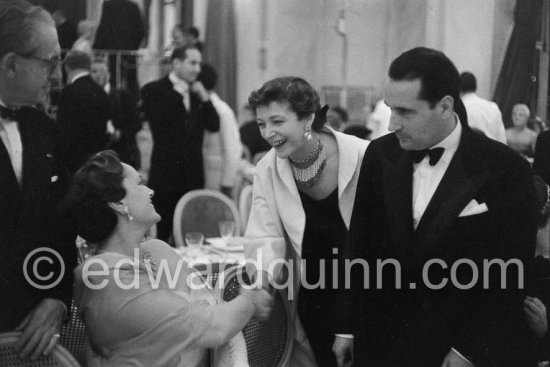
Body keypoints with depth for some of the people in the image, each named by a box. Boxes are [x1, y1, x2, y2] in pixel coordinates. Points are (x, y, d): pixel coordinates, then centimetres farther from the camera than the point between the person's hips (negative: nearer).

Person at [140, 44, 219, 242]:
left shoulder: (197, 91, 15)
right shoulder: (153, 90, -3)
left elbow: (214, 126, 10)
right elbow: (157, 121, -19)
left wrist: (204, 98, -2)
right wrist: (177, 93, -13)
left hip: (193, 175, 5)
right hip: (166, 174, -5)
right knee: (162, 231, -2)